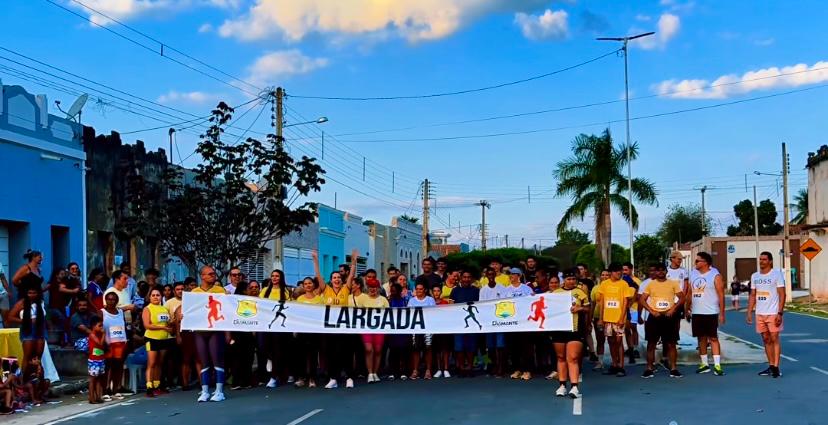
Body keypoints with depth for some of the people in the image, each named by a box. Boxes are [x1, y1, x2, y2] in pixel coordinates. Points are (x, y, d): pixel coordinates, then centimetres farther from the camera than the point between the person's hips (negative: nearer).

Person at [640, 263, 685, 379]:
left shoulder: (673, 283, 5)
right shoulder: (650, 284, 5)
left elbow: (681, 298, 0)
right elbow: (642, 300, 2)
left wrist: (673, 309, -13)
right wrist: (651, 311, -10)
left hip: (669, 317, 0)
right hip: (654, 317, 0)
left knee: (671, 344, 1)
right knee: (651, 343, 2)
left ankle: (673, 369, 5)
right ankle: (649, 368, 6)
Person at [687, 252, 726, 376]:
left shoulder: (715, 276, -8)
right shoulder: (693, 274, 10)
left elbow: (721, 295, -9)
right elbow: (690, 293, 15)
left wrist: (722, 313, -13)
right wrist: (688, 309, 10)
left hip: (711, 313, -6)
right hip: (696, 313, 6)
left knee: (713, 338, -5)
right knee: (701, 338, 10)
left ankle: (717, 365, -4)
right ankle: (704, 364, 18)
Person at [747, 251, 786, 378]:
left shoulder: (777, 274, -6)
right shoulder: (755, 276, 11)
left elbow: (782, 294, -10)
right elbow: (752, 296, 15)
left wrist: (780, 313, -16)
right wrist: (749, 312, 8)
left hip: (773, 313, -6)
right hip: (759, 314, 6)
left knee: (774, 338, -6)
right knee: (766, 340, 9)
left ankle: (776, 367, -3)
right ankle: (771, 366, 17)